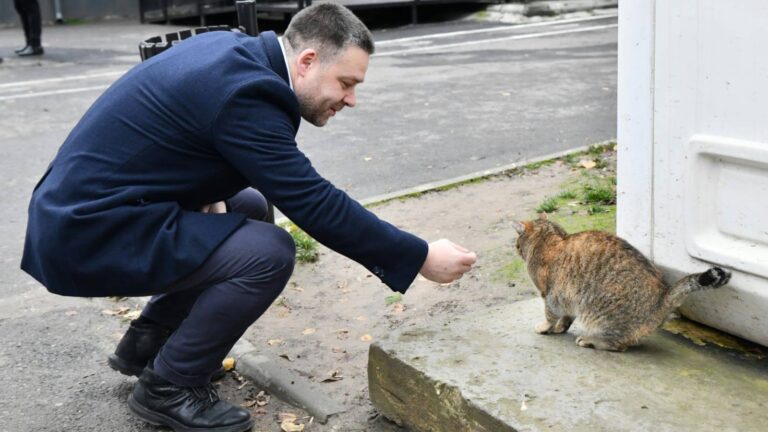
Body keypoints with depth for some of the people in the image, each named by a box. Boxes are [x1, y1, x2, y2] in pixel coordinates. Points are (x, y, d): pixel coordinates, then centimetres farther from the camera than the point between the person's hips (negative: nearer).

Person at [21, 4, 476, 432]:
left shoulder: (233, 50, 6)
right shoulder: (244, 91, -23)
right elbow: (315, 203, -23)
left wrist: (211, 190, 3)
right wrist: (420, 257, -16)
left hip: (85, 204, 10)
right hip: (89, 234, -10)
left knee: (249, 206, 19)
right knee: (268, 252, -19)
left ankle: (149, 340, 23)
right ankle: (168, 387, -1)